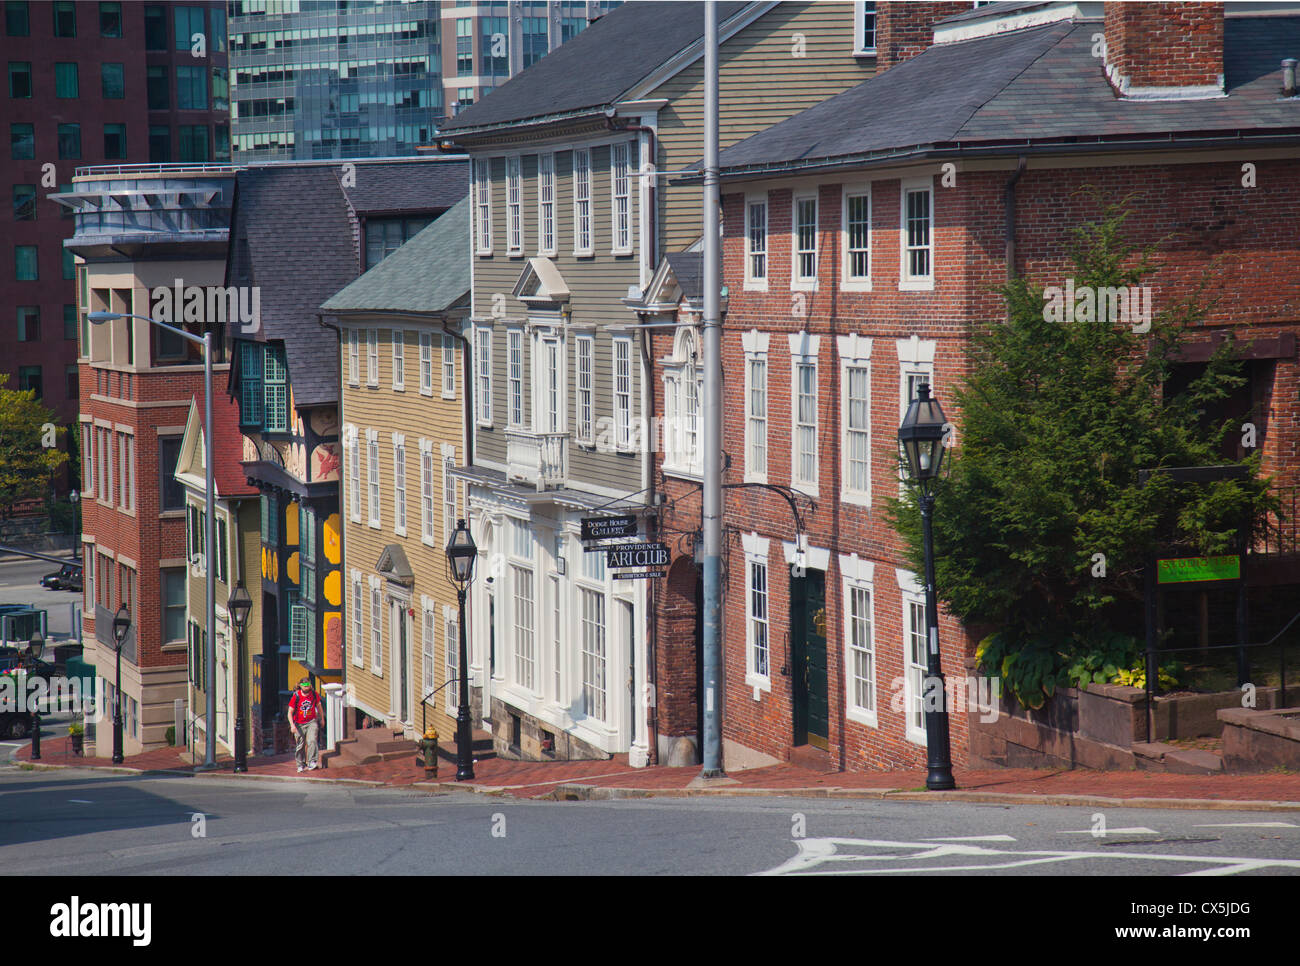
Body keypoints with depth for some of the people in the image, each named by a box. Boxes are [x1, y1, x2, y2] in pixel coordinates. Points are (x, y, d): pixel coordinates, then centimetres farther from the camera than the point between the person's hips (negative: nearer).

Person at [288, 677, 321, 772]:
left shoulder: (314, 695, -5)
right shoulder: (296, 697, -12)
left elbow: (318, 706, 15)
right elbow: (290, 712, -9)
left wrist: (321, 719, 24)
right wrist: (292, 725, -22)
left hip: (311, 722, 0)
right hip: (299, 724, 0)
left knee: (312, 741, -21)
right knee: (300, 745, 4)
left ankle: (312, 762, -21)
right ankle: (301, 765, 20)